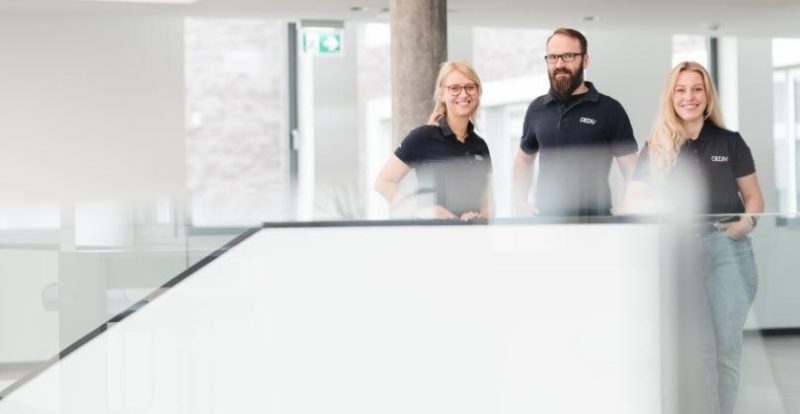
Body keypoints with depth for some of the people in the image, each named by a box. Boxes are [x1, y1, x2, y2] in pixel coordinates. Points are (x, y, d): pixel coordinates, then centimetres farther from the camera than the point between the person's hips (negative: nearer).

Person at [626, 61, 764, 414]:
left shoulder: (730, 142, 8)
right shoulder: (656, 149, 8)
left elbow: (754, 197, 12)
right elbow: (634, 203, 6)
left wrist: (747, 221, -9)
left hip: (727, 249, 0)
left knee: (726, 347, -2)